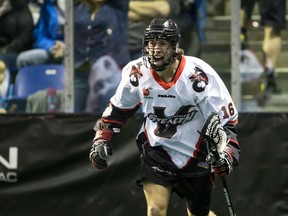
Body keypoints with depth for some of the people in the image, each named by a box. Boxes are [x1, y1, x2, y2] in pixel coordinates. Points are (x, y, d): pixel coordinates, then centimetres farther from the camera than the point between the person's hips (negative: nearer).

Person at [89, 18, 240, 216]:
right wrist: (101, 140, 4)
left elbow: (226, 117, -17)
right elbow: (118, 108, 8)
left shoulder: (199, 75, -22)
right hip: (156, 151, 1)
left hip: (195, 154, -1)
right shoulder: (137, 73, -12)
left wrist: (227, 152, -30)